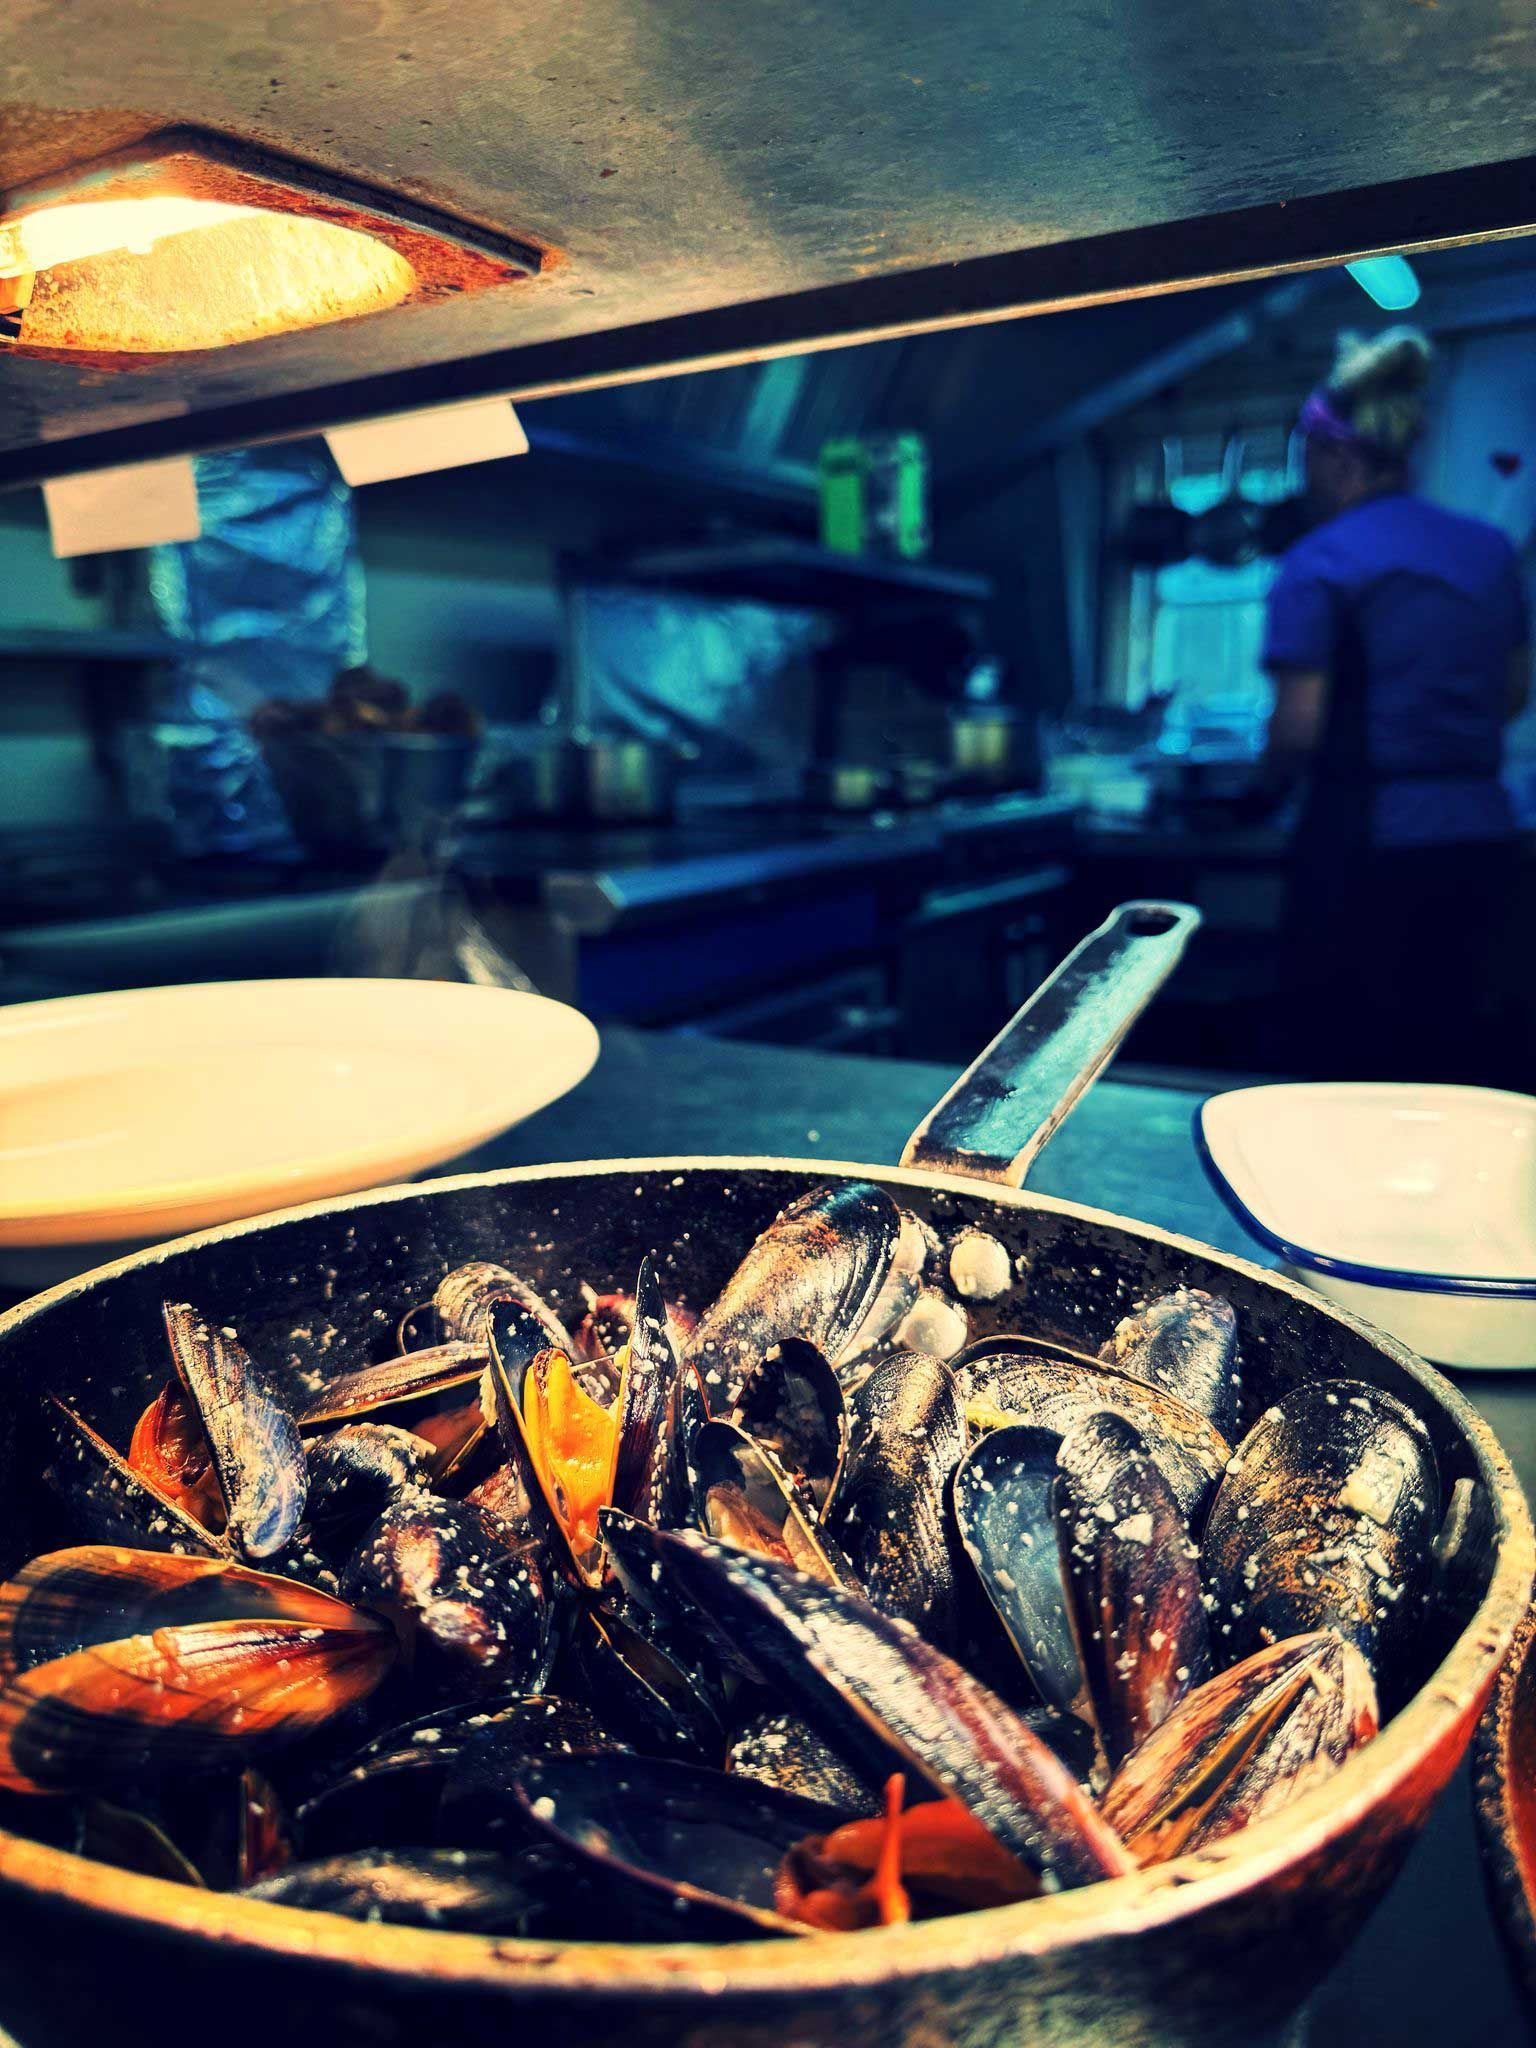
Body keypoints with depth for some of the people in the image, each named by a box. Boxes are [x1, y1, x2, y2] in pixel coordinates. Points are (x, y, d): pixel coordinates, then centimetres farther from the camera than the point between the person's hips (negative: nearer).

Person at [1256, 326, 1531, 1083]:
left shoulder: (1318, 564, -10)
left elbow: (1299, 728, -13)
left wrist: (1271, 784, 6)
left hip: (1369, 845, -6)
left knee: (1336, 1052, 7)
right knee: (1462, 1048, 17)